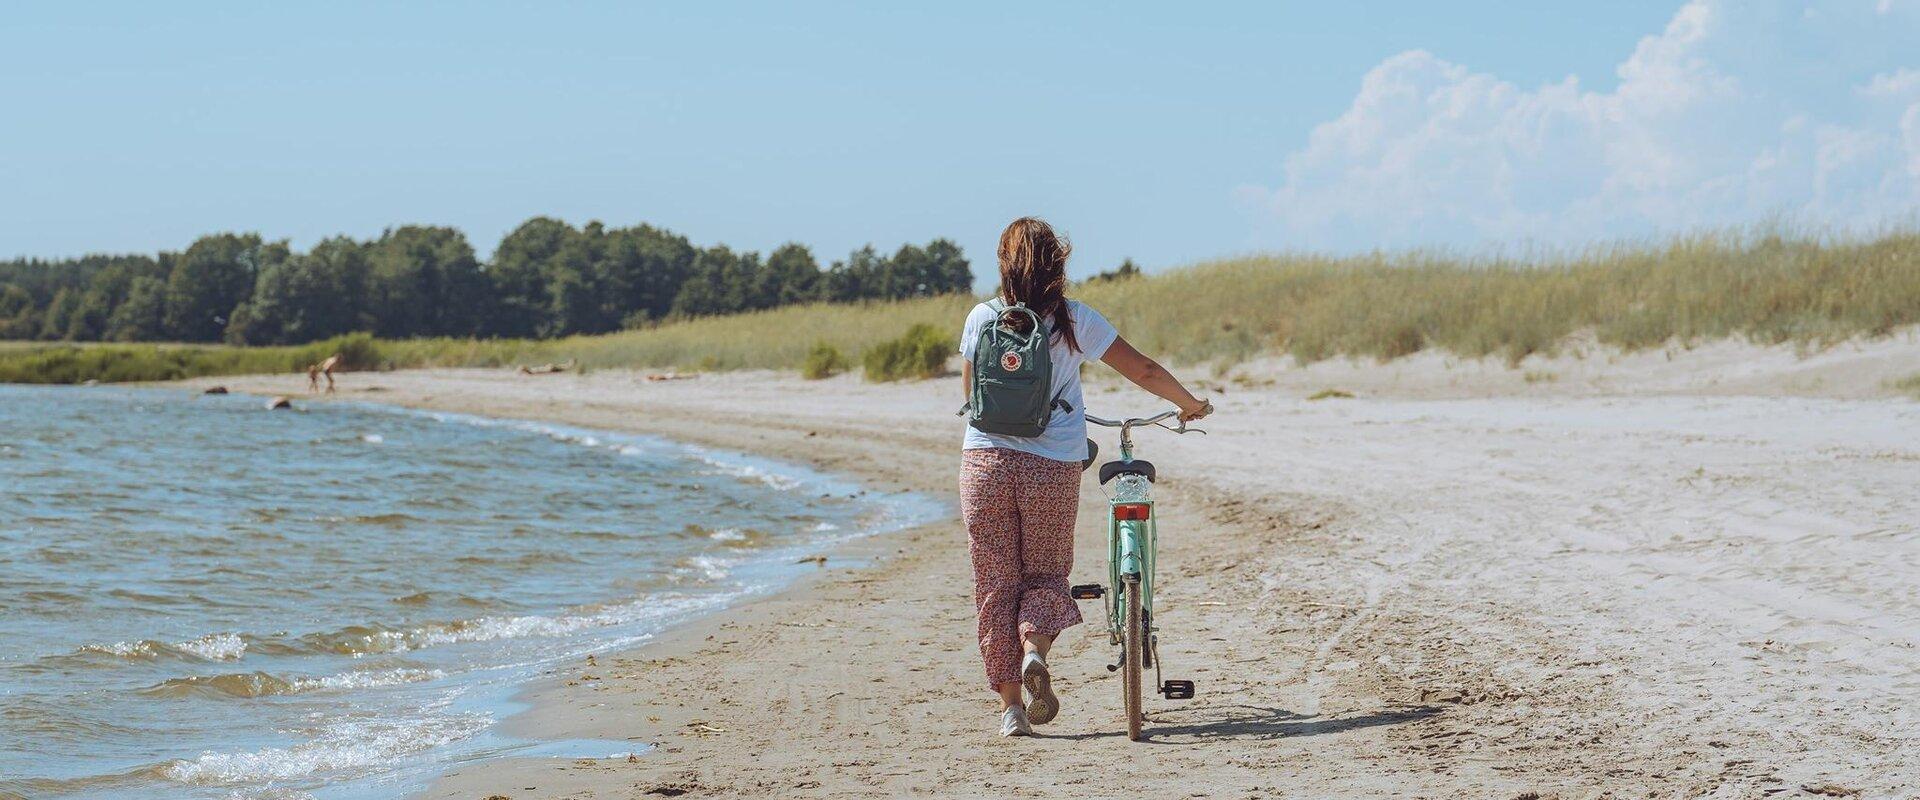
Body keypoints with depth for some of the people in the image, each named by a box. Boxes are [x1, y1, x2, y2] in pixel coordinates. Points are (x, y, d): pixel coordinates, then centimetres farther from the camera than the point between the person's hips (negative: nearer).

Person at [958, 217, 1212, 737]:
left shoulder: (981, 319, 3)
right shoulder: (1075, 321, 0)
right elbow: (1144, 371, 4)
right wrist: (1190, 405, 21)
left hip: (985, 460, 1)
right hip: (1053, 466, -1)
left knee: (995, 584, 8)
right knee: (1046, 572, 16)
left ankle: (1010, 704, 5)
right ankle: (1034, 648, -13)